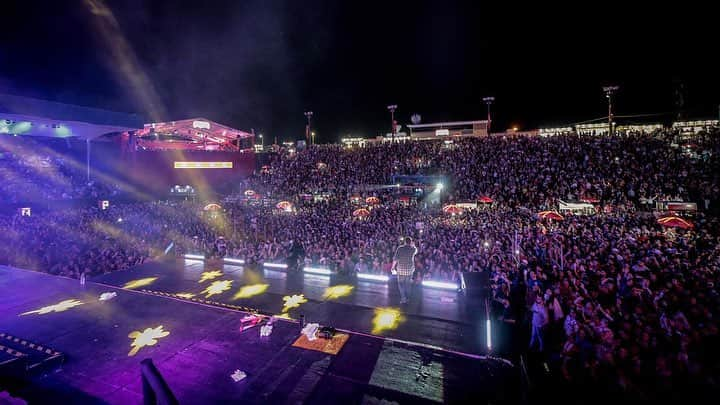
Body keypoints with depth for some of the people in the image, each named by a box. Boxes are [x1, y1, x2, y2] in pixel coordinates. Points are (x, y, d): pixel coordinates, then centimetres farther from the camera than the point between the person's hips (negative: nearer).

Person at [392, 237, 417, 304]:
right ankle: (407, 298, 20)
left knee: (401, 284, 8)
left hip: (401, 269, -2)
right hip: (410, 269, 2)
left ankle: (403, 298, -2)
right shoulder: (413, 249, -1)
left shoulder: (400, 248, -7)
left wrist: (393, 268, -2)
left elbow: (395, 259, -9)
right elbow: (416, 251, 25)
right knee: (408, 285, 15)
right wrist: (413, 245, 20)